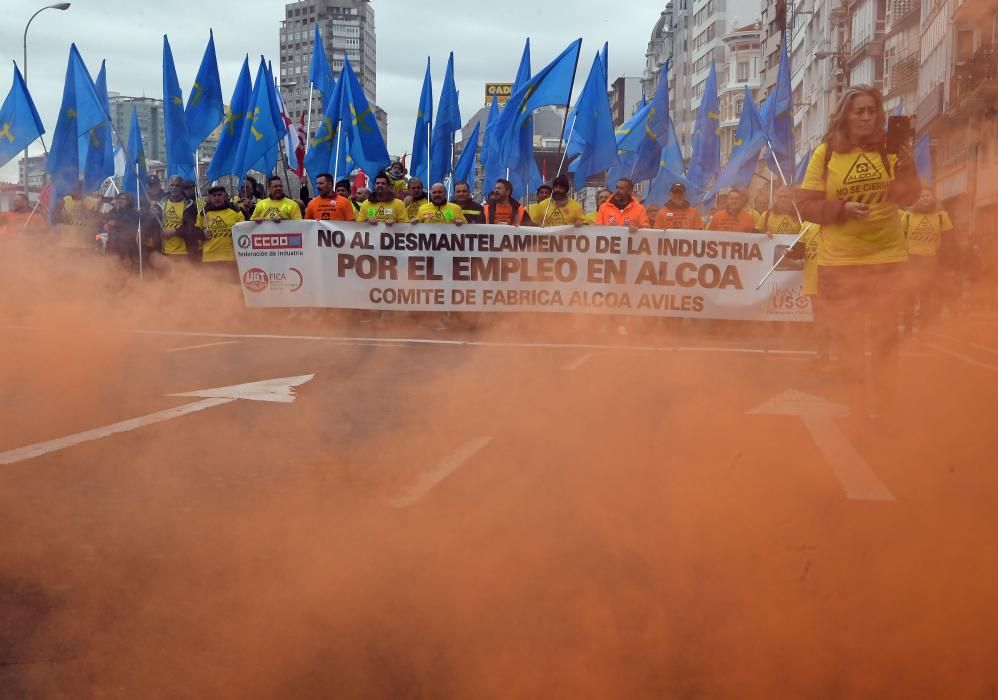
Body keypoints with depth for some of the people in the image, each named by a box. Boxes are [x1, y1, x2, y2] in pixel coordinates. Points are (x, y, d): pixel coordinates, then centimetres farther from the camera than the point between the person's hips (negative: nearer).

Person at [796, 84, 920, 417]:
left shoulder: (889, 148, -2)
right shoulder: (825, 154, -5)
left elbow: (906, 199, -5)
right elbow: (806, 204, -5)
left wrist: (907, 169, -23)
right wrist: (843, 209, -19)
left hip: (887, 256, 1)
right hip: (840, 260, 0)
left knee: (885, 333, 11)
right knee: (848, 335, 9)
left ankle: (885, 404, 25)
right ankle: (857, 404, 24)